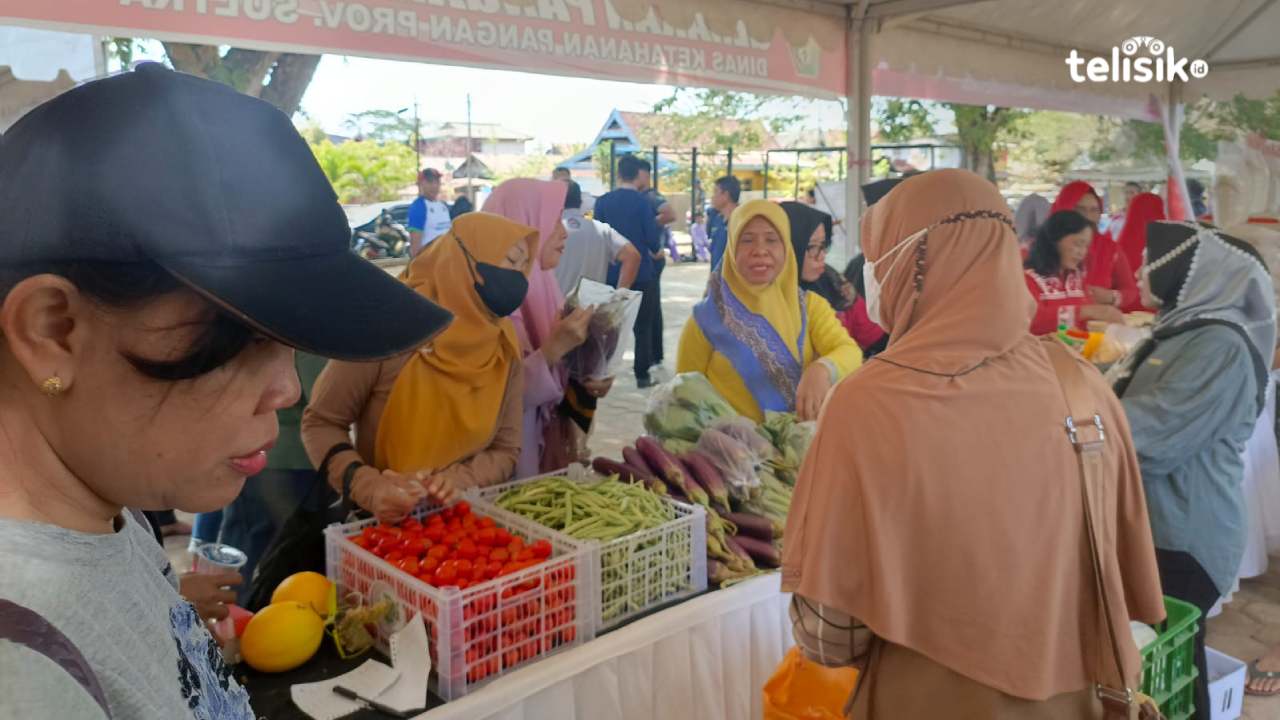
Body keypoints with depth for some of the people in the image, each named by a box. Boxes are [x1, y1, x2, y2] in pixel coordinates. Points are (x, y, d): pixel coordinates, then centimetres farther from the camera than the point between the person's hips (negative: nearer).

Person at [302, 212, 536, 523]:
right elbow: (320, 422, -7)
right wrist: (369, 487, -22)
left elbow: (506, 449, 1)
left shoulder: (506, 349, -2)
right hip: (384, 522, -3)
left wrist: (459, 480, -17)